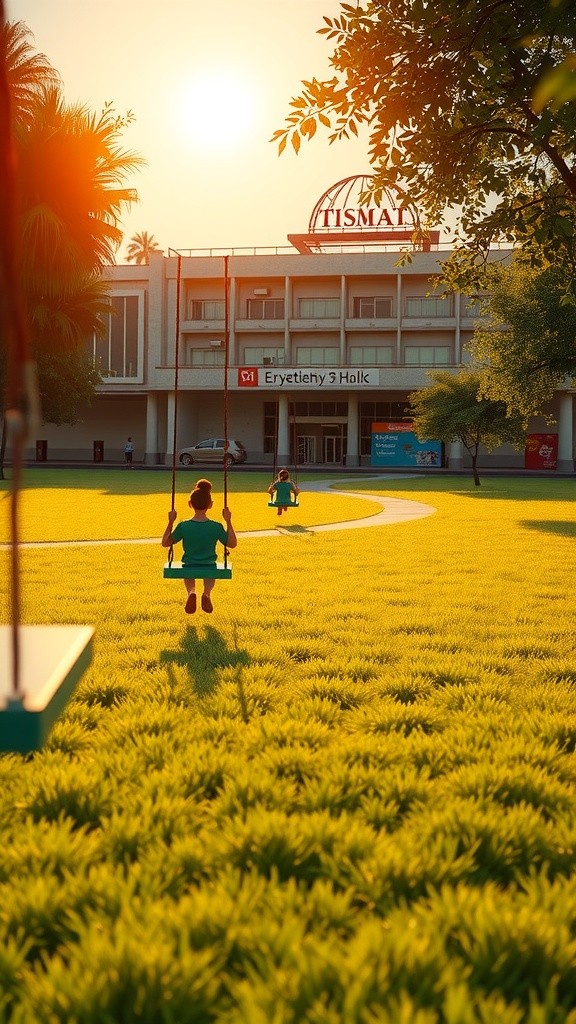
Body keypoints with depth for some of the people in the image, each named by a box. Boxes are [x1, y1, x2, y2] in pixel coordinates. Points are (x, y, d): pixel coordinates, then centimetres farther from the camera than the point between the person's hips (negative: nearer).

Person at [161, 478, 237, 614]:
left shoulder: (183, 526, -17)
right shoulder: (216, 527, -17)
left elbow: (165, 543, -7)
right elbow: (232, 544, -5)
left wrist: (170, 522, -4)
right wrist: (228, 522, -5)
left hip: (189, 566, 0)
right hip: (209, 567, 0)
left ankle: (191, 592, -1)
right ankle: (207, 593, 1)